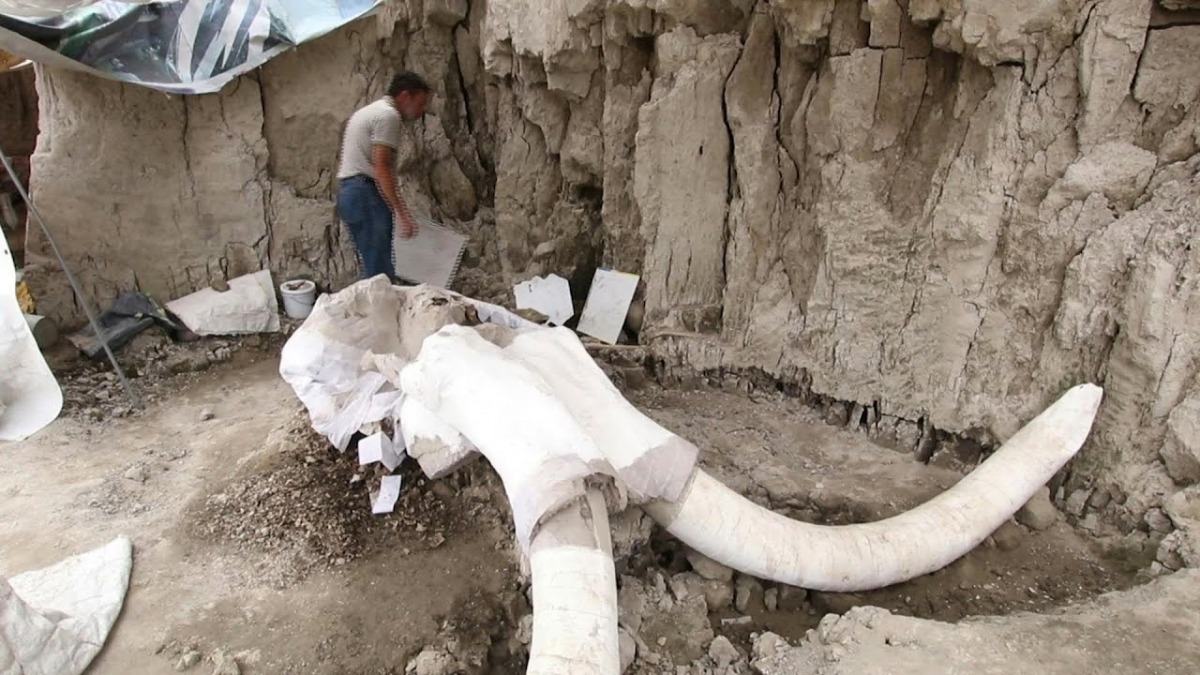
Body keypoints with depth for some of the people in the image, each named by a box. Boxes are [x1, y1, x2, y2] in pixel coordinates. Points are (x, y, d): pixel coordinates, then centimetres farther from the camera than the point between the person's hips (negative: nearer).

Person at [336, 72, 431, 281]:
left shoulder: (367, 111, 23)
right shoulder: (388, 115, -9)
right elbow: (381, 168, -19)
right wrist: (401, 212, -20)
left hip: (349, 192, 10)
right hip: (366, 194, -10)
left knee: (372, 268, 13)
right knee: (380, 273, -9)